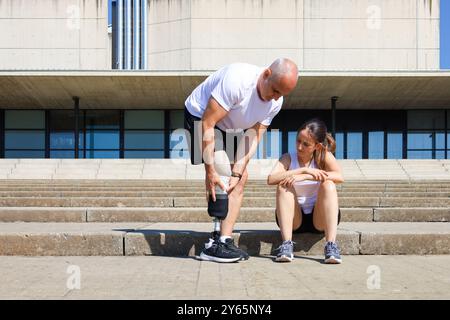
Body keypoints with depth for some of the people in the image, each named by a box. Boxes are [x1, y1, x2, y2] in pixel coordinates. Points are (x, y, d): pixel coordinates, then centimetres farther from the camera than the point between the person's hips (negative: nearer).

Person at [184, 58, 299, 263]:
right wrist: (210, 171, -36)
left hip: (230, 129, 7)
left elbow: (253, 138, -13)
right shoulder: (238, 79, -35)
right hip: (200, 117, -7)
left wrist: (237, 173, -24)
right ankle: (215, 245, -19)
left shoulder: (275, 103, -13)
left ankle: (225, 240, -3)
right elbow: (208, 124, -35)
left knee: (242, 178, -3)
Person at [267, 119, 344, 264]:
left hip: (320, 219, 0)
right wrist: (304, 170, -32)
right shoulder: (288, 158, -4)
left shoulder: (324, 156, -4)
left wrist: (303, 177, -32)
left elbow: (340, 177, -25)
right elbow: (271, 179, -24)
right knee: (284, 185, -23)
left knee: (328, 185, -25)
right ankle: (286, 245, -29)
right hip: (294, 219, 1)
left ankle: (331, 245, -30)